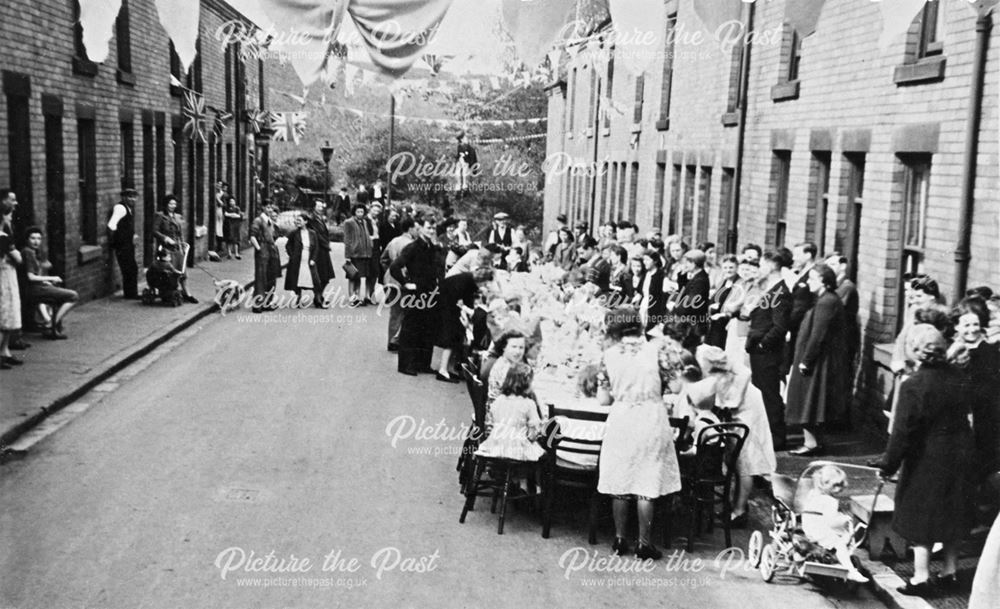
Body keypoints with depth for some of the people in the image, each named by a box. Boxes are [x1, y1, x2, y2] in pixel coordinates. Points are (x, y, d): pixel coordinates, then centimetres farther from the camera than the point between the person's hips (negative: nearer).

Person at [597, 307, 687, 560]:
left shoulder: (609, 355, 0)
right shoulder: (658, 348, -4)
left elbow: (603, 399, 2)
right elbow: (675, 387, -6)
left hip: (620, 420, 1)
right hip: (651, 419, -1)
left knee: (620, 483, 11)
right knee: (647, 486, 4)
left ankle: (620, 540, 19)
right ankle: (644, 544, 9)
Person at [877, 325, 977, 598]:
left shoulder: (913, 385, -20)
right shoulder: (957, 378, -2)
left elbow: (903, 431, -19)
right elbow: (966, 410, 8)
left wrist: (889, 463, -10)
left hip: (926, 460, -6)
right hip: (959, 457, 6)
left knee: (920, 518, 6)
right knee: (953, 514, 18)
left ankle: (921, 578, 11)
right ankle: (949, 573, 29)